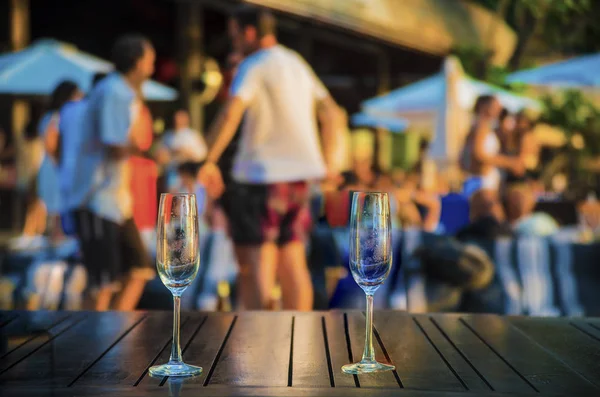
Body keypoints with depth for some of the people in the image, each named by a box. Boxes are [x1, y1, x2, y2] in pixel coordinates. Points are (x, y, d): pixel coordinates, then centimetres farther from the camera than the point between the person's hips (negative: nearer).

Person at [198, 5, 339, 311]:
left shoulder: (253, 67, -10)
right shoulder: (297, 63, 15)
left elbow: (230, 114, -25)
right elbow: (329, 110, 22)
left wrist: (209, 161, -22)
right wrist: (326, 159, 27)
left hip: (263, 173, -8)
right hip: (298, 173, 8)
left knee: (254, 263, -5)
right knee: (292, 261, 11)